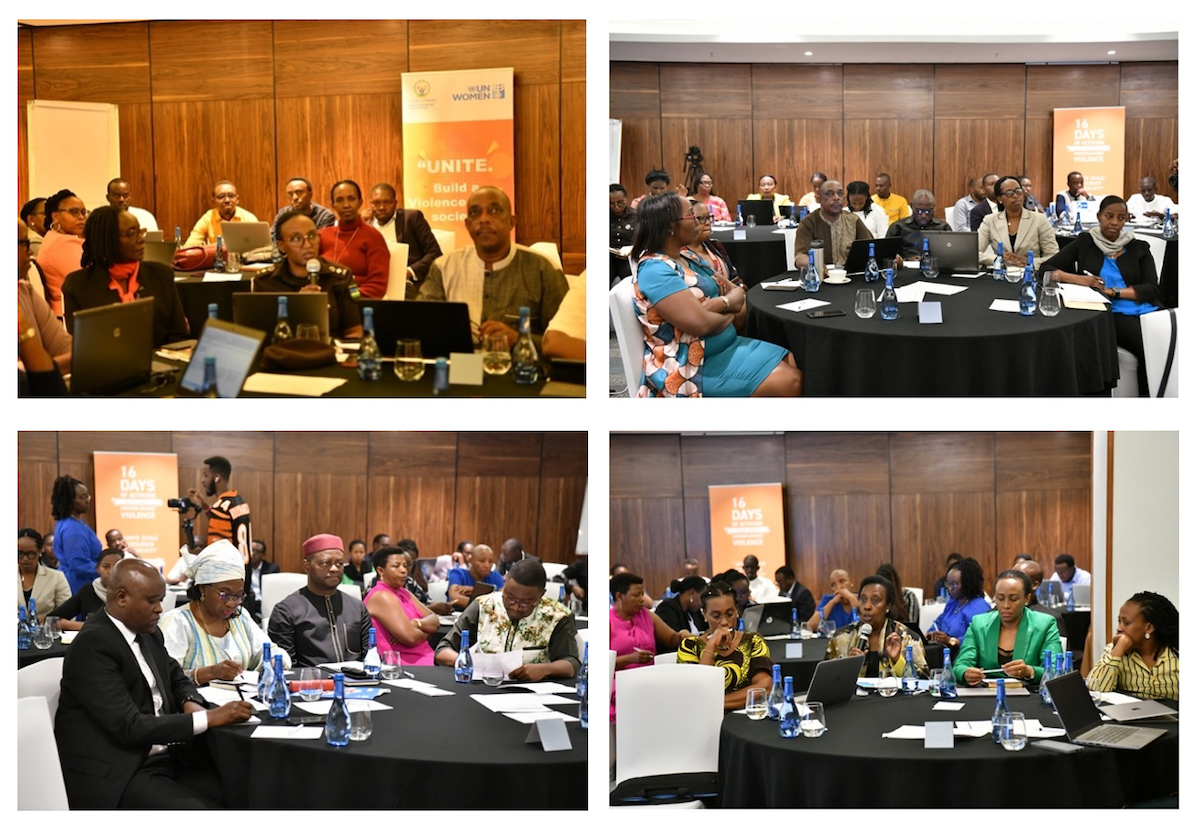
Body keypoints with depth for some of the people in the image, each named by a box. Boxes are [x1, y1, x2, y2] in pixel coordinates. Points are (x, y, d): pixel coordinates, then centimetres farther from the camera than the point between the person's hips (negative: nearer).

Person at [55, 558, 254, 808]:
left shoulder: (148, 633, 8)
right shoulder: (92, 646, -16)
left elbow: (177, 679, 25)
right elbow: (130, 726, -22)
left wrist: (191, 703, 0)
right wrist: (209, 718, -22)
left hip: (164, 756, 8)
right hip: (118, 773, -8)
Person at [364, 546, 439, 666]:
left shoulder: (402, 593, 17)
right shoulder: (381, 597, -10)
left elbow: (434, 621, 9)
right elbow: (410, 637, -20)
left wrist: (417, 624, -12)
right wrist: (427, 631, 1)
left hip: (423, 657, 9)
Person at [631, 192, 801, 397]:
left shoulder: (688, 261, 12)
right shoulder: (655, 270, -20)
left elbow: (737, 293, 14)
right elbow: (701, 323, -29)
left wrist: (722, 303, -12)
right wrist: (728, 315, -5)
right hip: (695, 366, -10)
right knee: (788, 382, -18)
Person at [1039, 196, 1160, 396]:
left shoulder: (1138, 247, 15)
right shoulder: (1085, 242, 12)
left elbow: (1152, 289, 5)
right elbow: (1046, 269, 10)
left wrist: (1114, 292, -10)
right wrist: (1077, 278, -9)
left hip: (1146, 310, 3)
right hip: (1111, 314, -3)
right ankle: (1147, 396, -16)